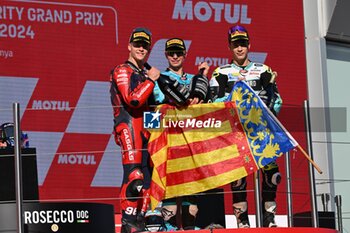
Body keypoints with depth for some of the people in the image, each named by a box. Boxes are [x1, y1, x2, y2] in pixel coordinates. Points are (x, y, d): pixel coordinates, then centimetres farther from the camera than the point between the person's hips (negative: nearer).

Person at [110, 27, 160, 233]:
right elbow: (133, 100, -17)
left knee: (147, 176, 6)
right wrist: (151, 80, -10)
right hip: (129, 126, -9)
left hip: (145, 129, 9)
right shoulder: (123, 71, -3)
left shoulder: (145, 73, 24)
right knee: (134, 175, -18)